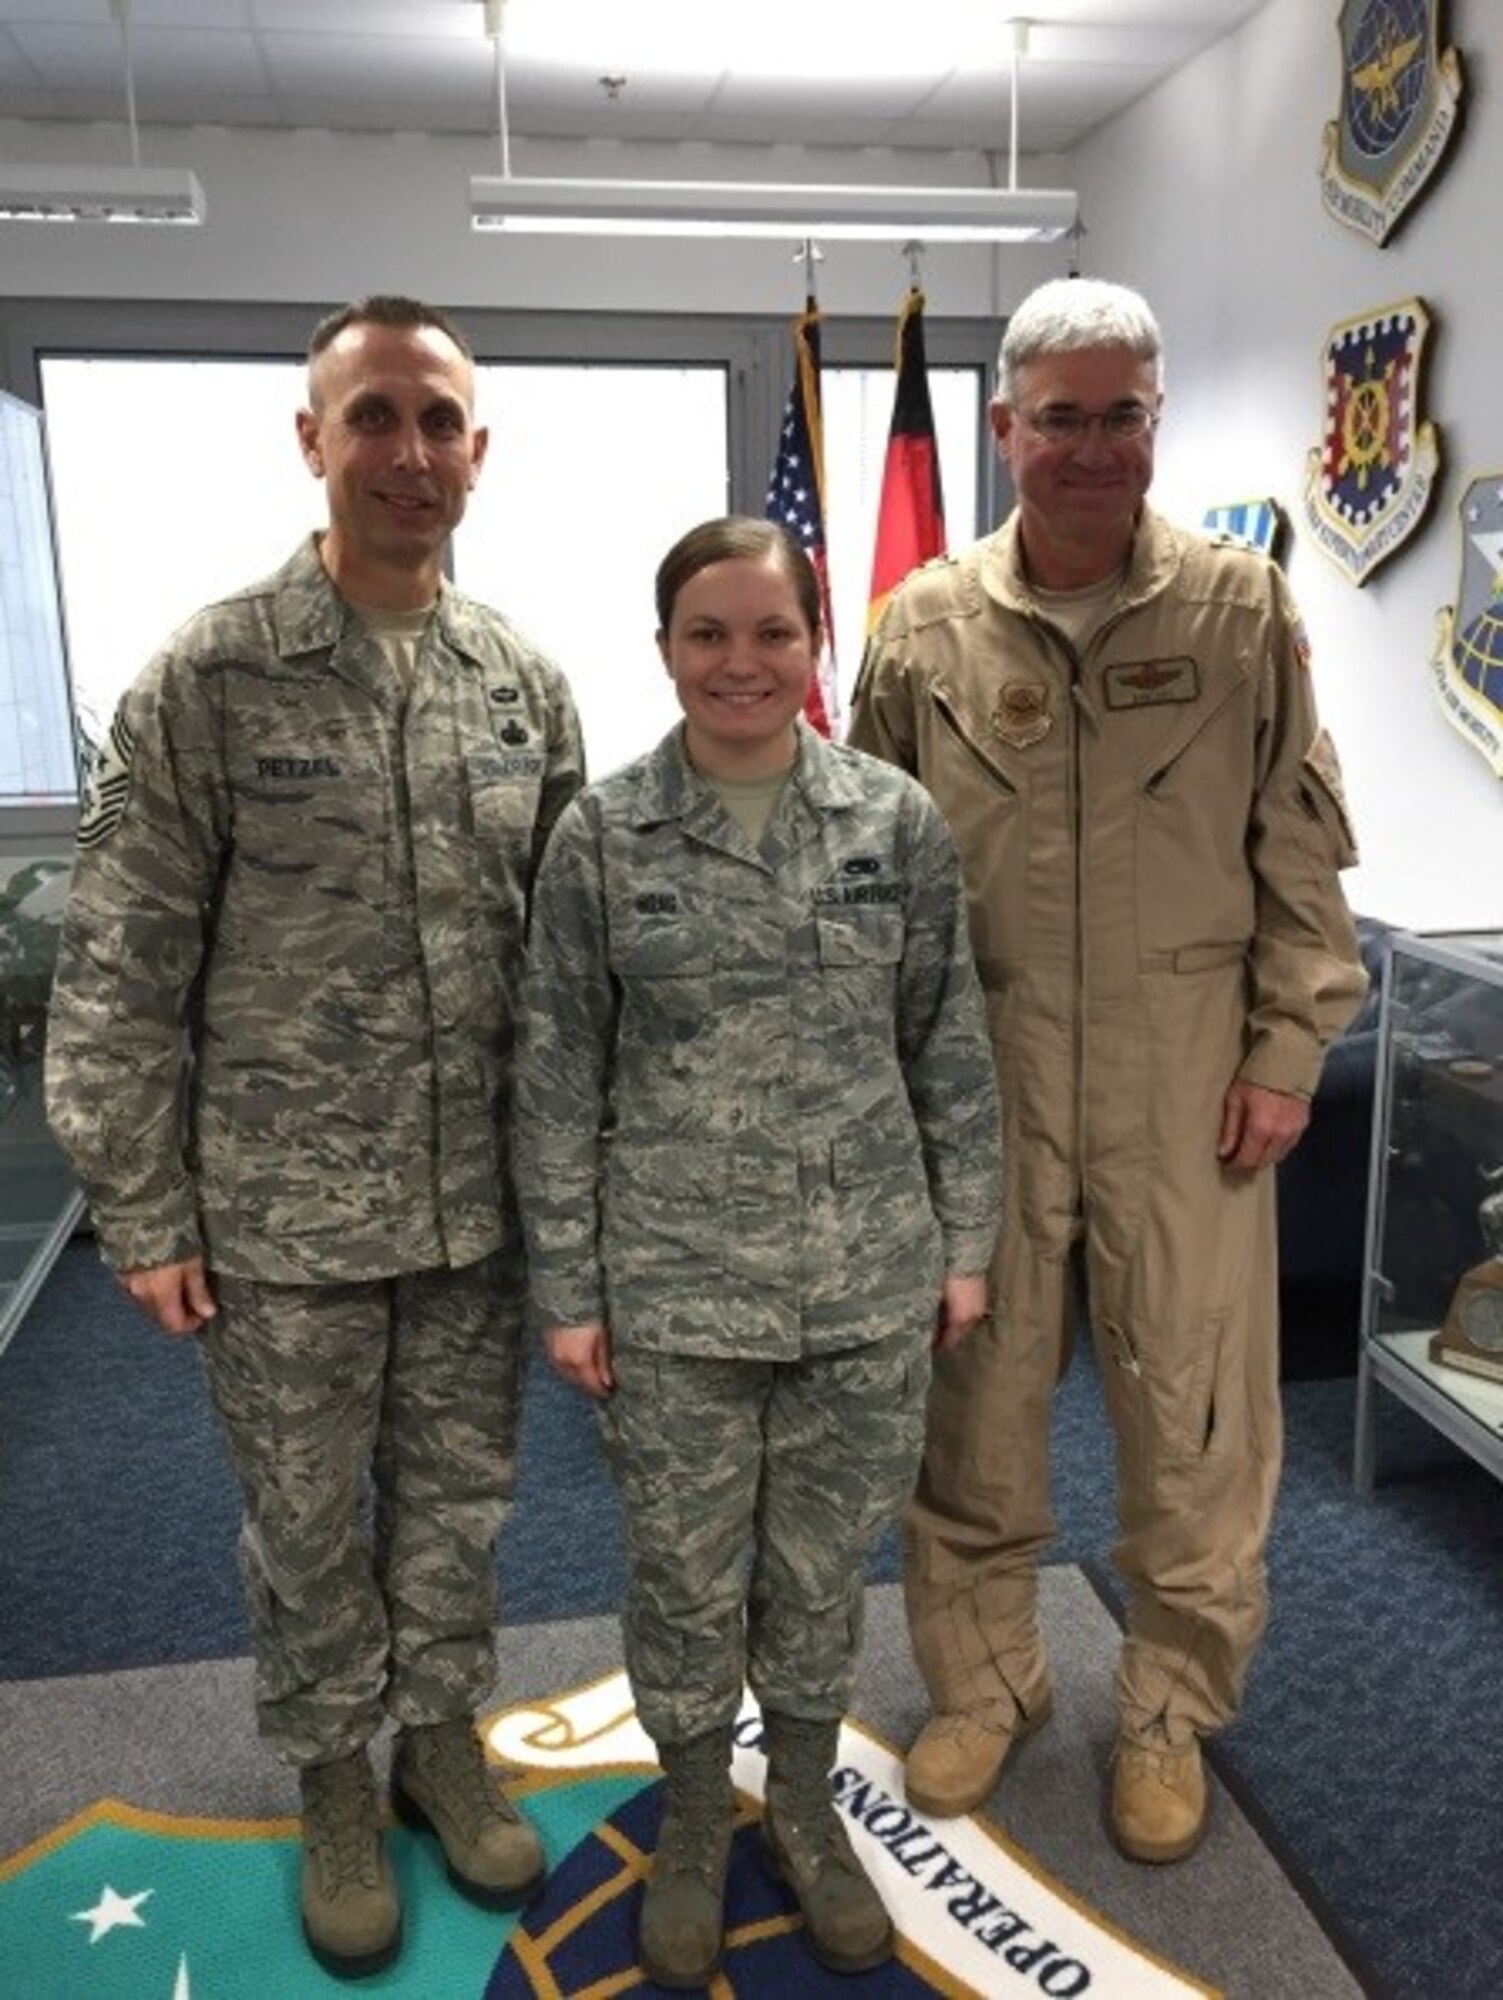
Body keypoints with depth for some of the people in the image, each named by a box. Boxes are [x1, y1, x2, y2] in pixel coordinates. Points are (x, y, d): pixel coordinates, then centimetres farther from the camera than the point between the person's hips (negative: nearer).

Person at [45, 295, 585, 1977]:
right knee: (306, 1524, 16)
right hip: (281, 1211, -3)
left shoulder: (525, 686, 1)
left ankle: (441, 1733, 43)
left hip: (478, 1204, 3)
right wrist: (139, 1217, -7)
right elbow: (116, 972, -8)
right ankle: (334, 1773, 41)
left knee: (458, 1498, 19)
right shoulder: (208, 680, -10)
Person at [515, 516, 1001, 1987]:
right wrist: (567, 1290, -2)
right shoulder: (600, 837, -5)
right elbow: (559, 1079, -2)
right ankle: (693, 1820, 41)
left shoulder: (899, 821, -2)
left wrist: (965, 1242, 5)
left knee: (823, 1568, 17)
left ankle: (804, 1803, 43)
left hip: (870, 1283, 1)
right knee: (685, 1575, 14)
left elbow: (950, 1048, 4)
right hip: (673, 1289, -1)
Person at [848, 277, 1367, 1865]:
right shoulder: (923, 628, 1)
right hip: (977, 1072, 1)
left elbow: (1300, 854, 3)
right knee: (973, 1395, 13)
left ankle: (1170, 1712, 32)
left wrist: (1286, 1048, -2)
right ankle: (982, 1681, 35)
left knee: (1194, 1409, 9)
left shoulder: (1242, 611, -1)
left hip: (1184, 1075, 0)